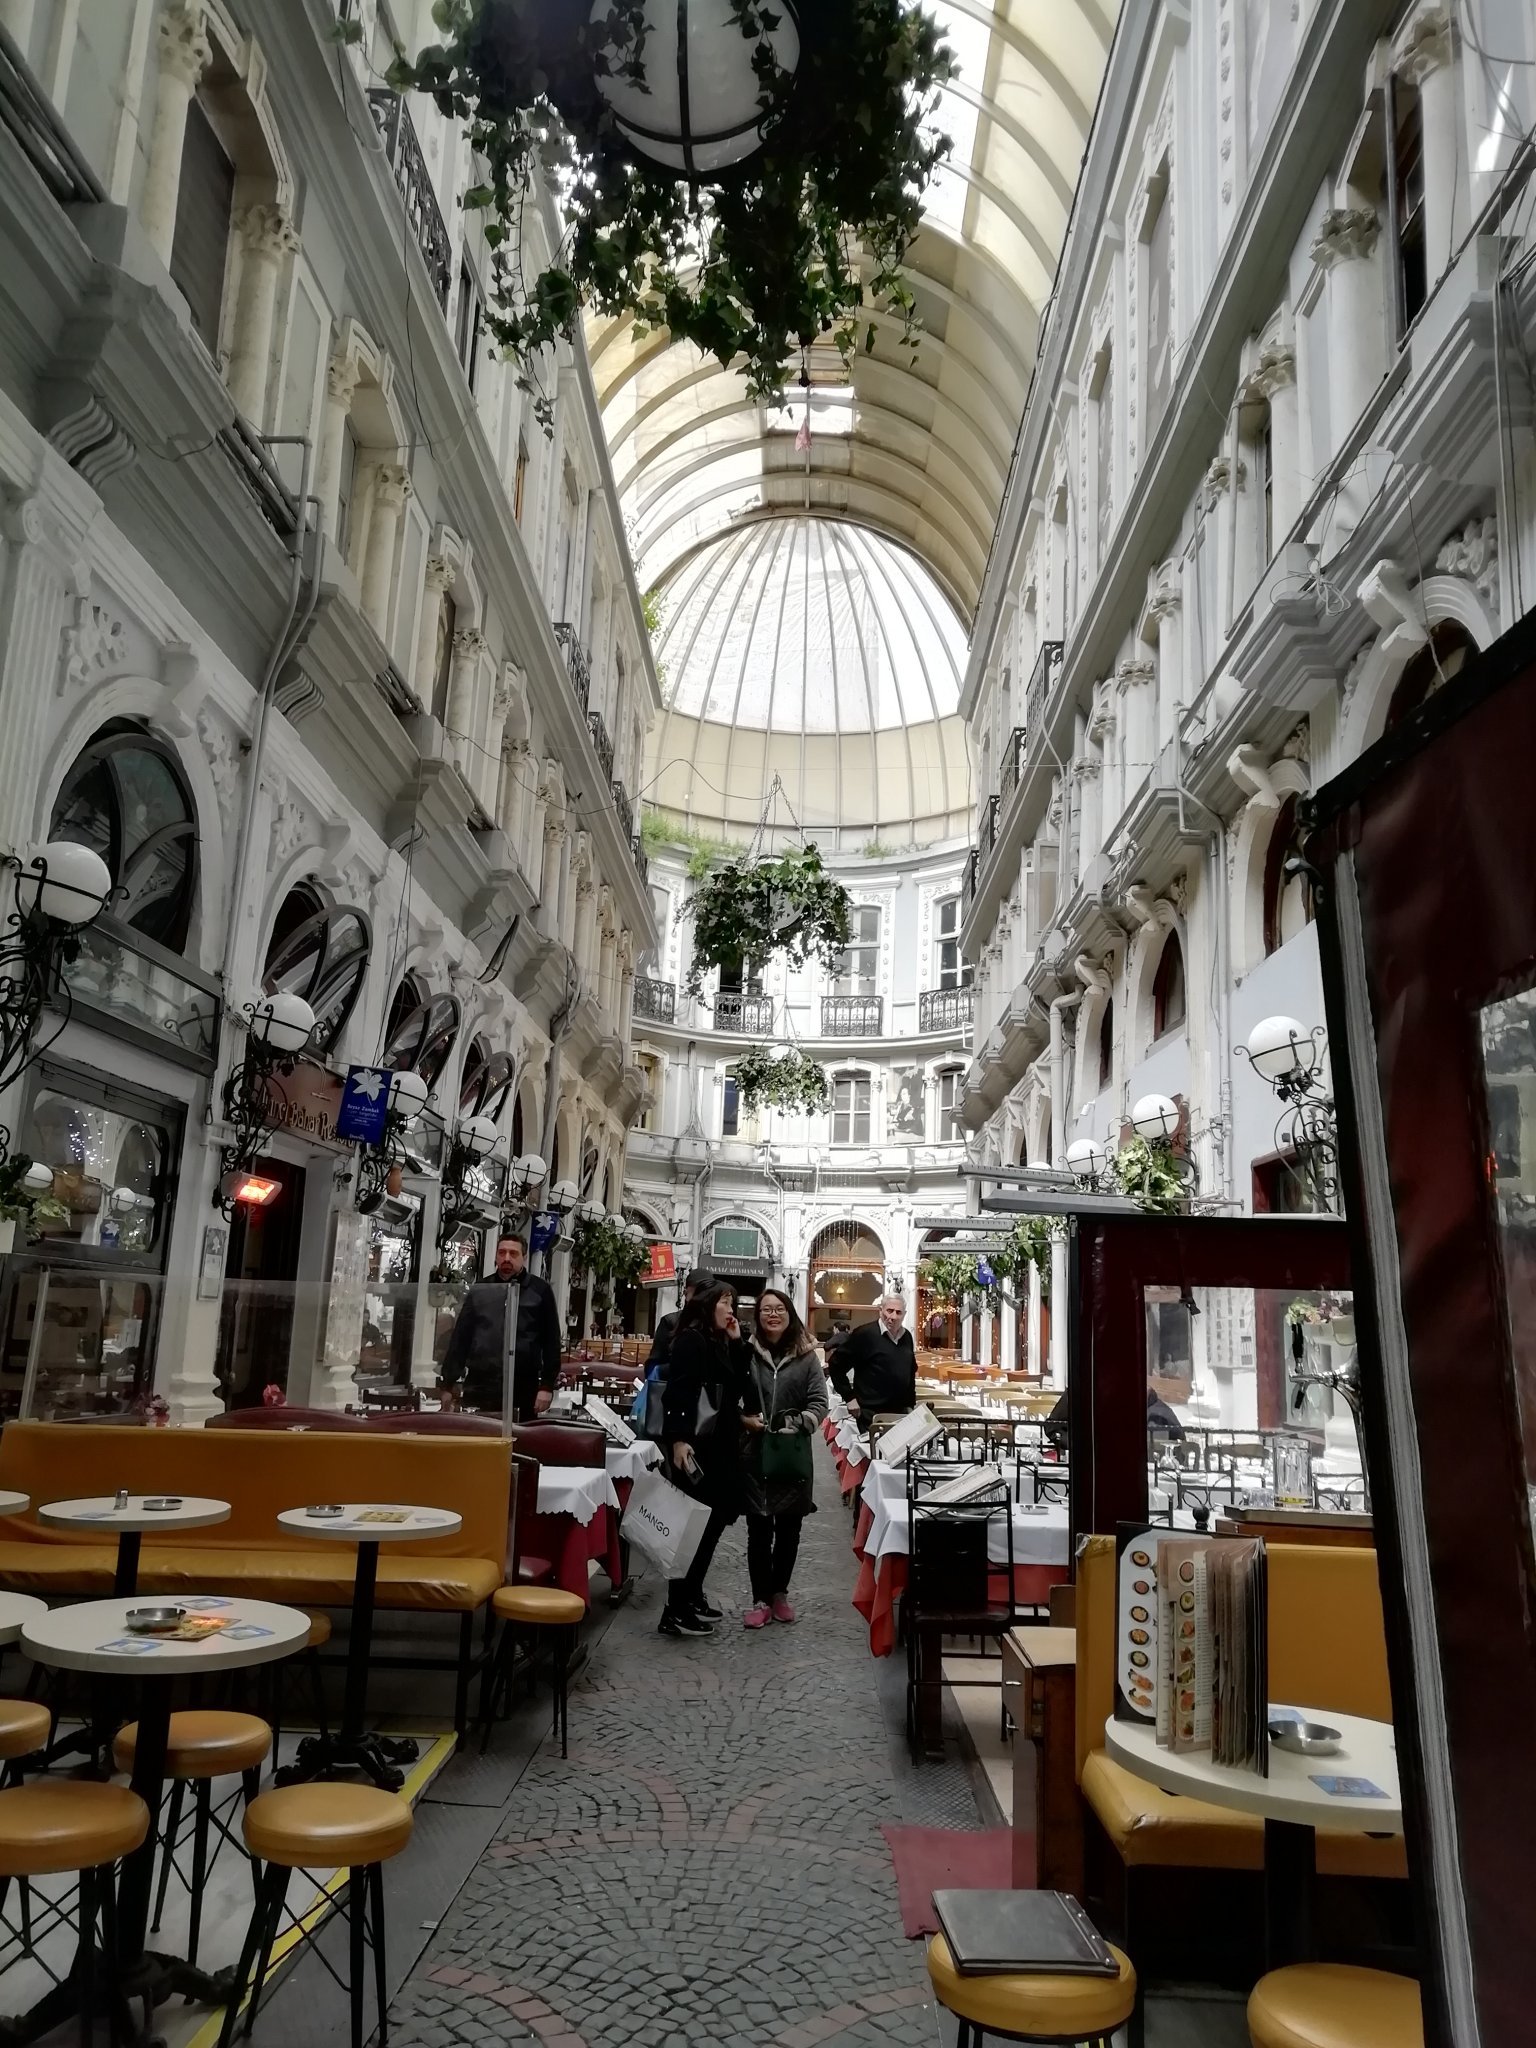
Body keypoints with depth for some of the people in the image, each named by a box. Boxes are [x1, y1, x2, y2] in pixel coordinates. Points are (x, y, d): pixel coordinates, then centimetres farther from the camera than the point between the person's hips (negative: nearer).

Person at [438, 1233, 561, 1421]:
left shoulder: (539, 1291, 4)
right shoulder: (479, 1290, 10)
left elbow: (551, 1341, 2)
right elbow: (460, 1337, 11)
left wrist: (547, 1386, -6)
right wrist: (449, 1384, 7)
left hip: (521, 1390, -2)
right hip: (478, 1388, 2)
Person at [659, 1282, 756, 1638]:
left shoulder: (721, 1344, 16)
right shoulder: (691, 1340, -10)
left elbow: (740, 1389, 8)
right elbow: (677, 1391, -19)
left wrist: (736, 1343, 4)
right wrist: (678, 1439, -27)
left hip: (718, 1444, 9)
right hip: (695, 1444, -9)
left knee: (714, 1517, 13)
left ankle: (692, 1594, 25)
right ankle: (675, 1610, -2)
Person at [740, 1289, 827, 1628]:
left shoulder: (806, 1355, 0)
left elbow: (819, 1403, -2)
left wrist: (793, 1424, -16)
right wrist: (744, 1420, -17)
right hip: (755, 1453, -1)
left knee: (789, 1530, 13)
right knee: (759, 1530, 4)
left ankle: (779, 1592, 30)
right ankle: (761, 1599, 15)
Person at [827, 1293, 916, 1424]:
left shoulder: (907, 1336, 8)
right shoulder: (864, 1334, -13)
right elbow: (836, 1365, -11)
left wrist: (911, 1402, 16)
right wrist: (849, 1397, -12)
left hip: (901, 1413, 6)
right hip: (871, 1414, -6)